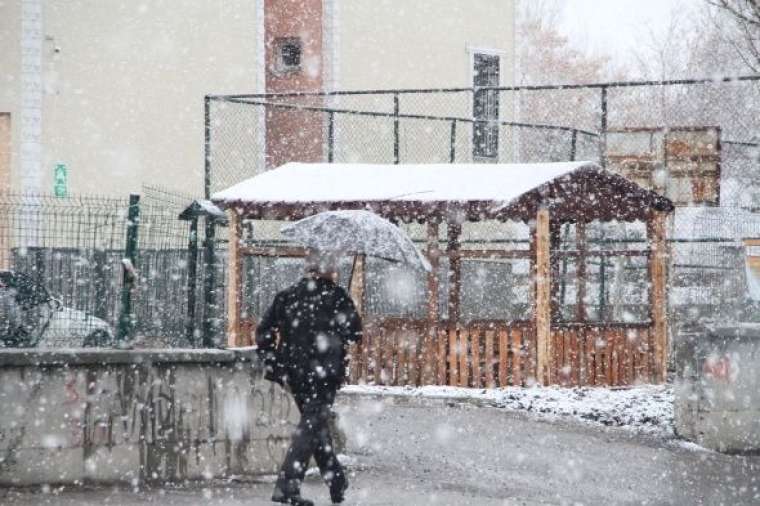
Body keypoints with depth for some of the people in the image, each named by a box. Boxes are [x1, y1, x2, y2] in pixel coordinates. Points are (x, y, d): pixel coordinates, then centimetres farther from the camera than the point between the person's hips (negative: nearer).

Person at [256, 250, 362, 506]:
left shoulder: (286, 296, 7)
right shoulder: (336, 296, -6)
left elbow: (263, 333, 4)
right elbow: (355, 333, -5)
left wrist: (274, 365, 10)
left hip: (294, 372, 6)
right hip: (324, 372, -6)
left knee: (316, 423, 18)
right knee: (312, 425, -5)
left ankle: (337, 482, 27)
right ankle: (287, 485, -17)